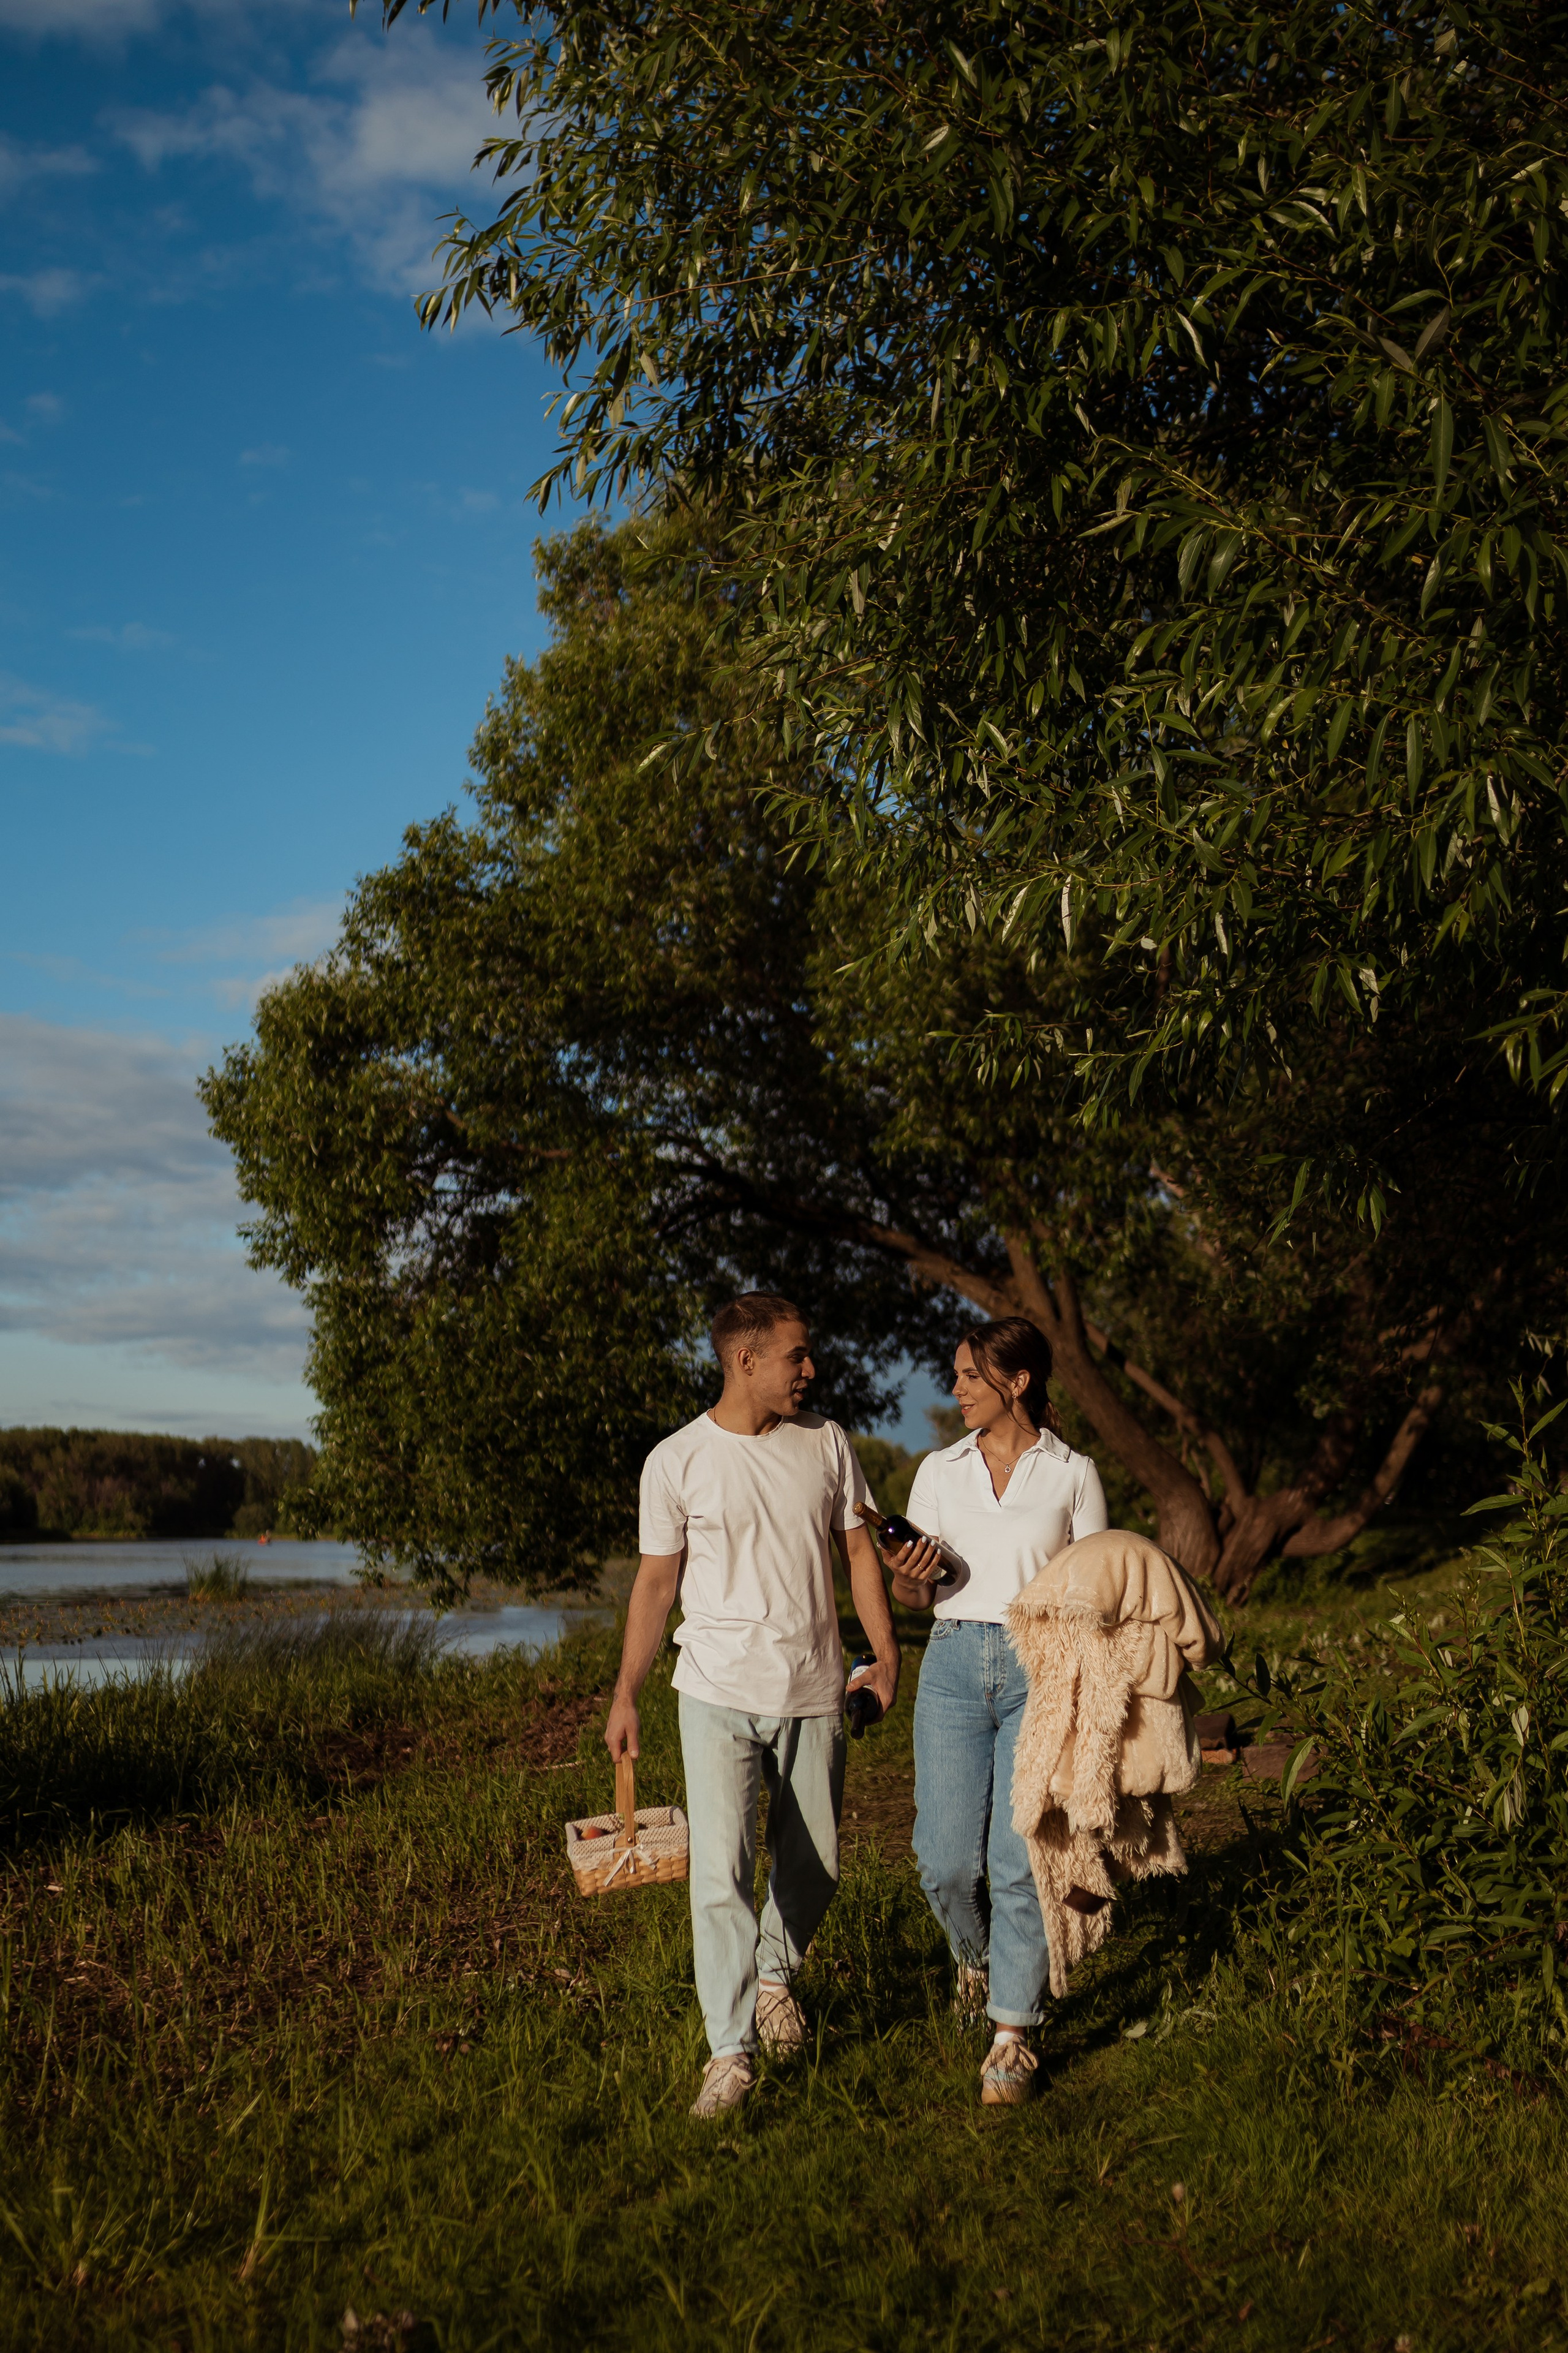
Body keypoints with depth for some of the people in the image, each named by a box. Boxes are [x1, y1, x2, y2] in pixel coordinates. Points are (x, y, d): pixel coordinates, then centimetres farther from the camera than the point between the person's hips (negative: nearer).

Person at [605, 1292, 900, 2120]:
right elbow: (655, 1584, 2)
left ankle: (776, 1973, 40)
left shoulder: (826, 1443, 4)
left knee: (813, 1865, 12)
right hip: (718, 1694, -3)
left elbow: (860, 1550, 9)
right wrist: (625, 1697, 2)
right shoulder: (676, 1462, -4)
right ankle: (730, 2054, -1)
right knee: (720, 1873, -9)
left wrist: (885, 1651, -1)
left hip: (813, 1694, 3)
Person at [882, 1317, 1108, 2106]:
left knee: (1020, 1859, -6)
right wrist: (910, 1575, -9)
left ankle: (1012, 2037, 6)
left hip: (1039, 1666, -2)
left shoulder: (1073, 1474, 3)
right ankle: (975, 1953, 32)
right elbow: (911, 1594, 13)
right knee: (946, 1860, -2)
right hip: (954, 1664, 2)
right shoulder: (940, 1471, 10)